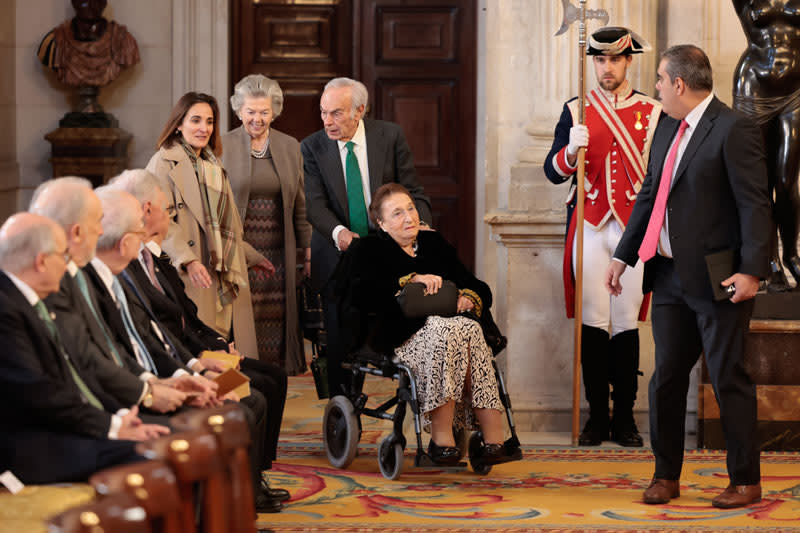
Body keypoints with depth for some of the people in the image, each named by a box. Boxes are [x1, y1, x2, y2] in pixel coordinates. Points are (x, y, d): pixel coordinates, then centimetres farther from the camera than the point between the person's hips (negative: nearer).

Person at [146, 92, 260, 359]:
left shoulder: (213, 165, 21)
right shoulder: (164, 162, -4)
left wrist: (250, 257, 29)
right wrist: (188, 261, -23)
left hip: (222, 276, 7)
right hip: (189, 277, -7)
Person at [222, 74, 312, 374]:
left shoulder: (290, 147, 10)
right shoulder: (222, 147, 1)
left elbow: (300, 206, 14)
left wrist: (308, 251, 10)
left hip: (279, 253, 3)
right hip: (237, 249, -3)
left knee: (277, 319, 1)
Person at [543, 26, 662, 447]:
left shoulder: (653, 113, 6)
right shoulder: (576, 111, 7)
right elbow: (553, 172, 3)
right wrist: (571, 149, -18)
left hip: (633, 228, 0)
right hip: (589, 227, 1)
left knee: (626, 322, 0)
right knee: (592, 322, -1)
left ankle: (624, 417, 7)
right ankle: (597, 415, 6)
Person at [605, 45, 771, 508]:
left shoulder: (734, 130, -13)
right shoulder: (668, 128, 13)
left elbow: (755, 204, -16)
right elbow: (650, 196, 19)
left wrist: (751, 270, -22)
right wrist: (624, 256, 18)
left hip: (717, 279, -8)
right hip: (669, 276, 8)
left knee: (729, 380, 0)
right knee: (666, 378, 11)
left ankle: (746, 482, 11)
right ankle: (666, 475, 22)